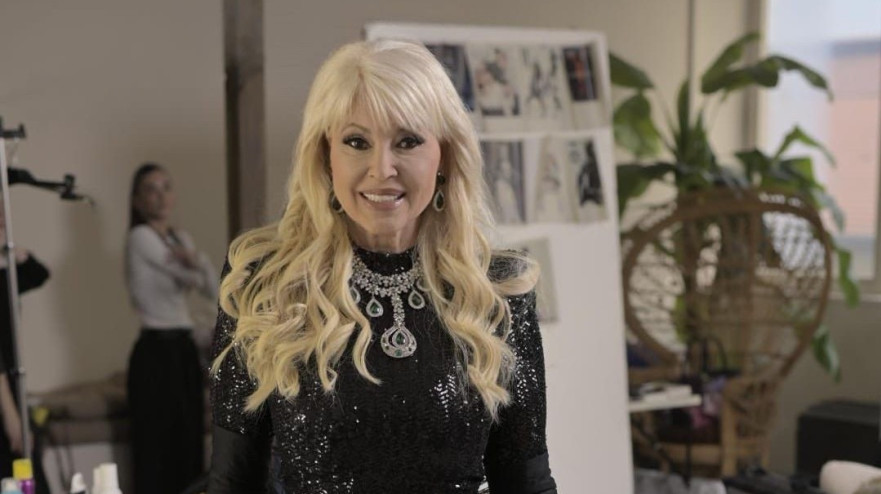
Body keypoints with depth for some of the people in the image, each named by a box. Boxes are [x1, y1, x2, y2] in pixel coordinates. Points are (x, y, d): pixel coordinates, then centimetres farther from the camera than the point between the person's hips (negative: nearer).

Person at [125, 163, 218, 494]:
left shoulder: (180, 237, 13)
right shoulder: (140, 237, -11)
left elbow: (213, 290, 3)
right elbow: (189, 277, -13)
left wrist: (196, 260, -14)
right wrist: (193, 267, 8)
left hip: (184, 348, 8)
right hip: (155, 351, -8)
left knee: (189, 444, 11)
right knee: (157, 448, -3)